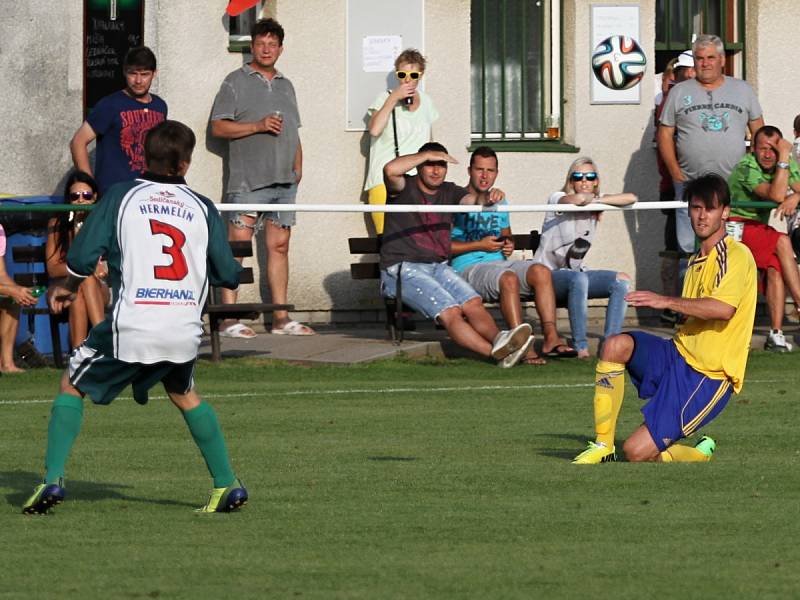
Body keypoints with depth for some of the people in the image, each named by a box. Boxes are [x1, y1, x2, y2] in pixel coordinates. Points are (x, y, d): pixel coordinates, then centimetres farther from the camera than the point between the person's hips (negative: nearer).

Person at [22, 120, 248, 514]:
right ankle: (227, 485, 24)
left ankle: (52, 479, 3)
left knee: (72, 388, 17)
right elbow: (229, 275, 7)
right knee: (185, 395, 29)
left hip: (130, 326, -3)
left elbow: (82, 259, -3)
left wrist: (68, 288, 18)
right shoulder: (203, 209, 8)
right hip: (184, 330, 3)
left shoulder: (121, 196, 3)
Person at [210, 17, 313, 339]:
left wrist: (298, 167, 12)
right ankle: (229, 318, -11)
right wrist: (258, 126, -13)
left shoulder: (286, 86, 22)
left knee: (279, 246, 7)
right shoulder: (236, 82, 3)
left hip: (284, 181, 6)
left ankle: (281, 318, 10)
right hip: (248, 180, -6)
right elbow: (218, 127, -5)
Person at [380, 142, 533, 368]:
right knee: (450, 312, -28)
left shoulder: (449, 192, 19)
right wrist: (427, 154, -12)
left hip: (439, 266, 7)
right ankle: (496, 352, -47)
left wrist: (489, 197, -24)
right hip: (402, 269, -7)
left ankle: (498, 340, -47)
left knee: (473, 304, -23)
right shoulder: (405, 187, 3)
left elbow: (472, 200, 0)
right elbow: (391, 169, -20)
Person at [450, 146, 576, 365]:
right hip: (468, 266, -6)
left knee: (541, 271, -23)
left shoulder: (500, 203, 23)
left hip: (499, 262, 7)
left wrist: (508, 244, 11)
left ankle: (550, 336, -30)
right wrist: (479, 245, -9)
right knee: (509, 278, -37)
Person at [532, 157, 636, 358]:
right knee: (578, 279, -37)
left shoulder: (595, 207, 9)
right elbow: (578, 199, -34)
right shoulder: (557, 199, -9)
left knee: (622, 281, -11)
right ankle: (581, 347, -33)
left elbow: (631, 198, -7)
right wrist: (588, 198, -11)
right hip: (547, 276, -7)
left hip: (576, 273, 7)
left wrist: (596, 200, -13)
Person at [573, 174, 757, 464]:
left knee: (637, 451, -16)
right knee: (616, 345, -21)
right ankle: (603, 446, -11)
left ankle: (701, 453, 16)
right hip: (680, 354, 8)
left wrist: (666, 301, -27)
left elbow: (724, 308, -28)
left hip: (708, 375, -8)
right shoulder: (695, 262, 19)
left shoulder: (737, 255, -10)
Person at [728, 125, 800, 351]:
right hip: (735, 226, -6)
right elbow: (776, 195, -29)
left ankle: (776, 333, -25)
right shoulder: (747, 168, -19)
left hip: (759, 227, 6)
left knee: (775, 268, -22)